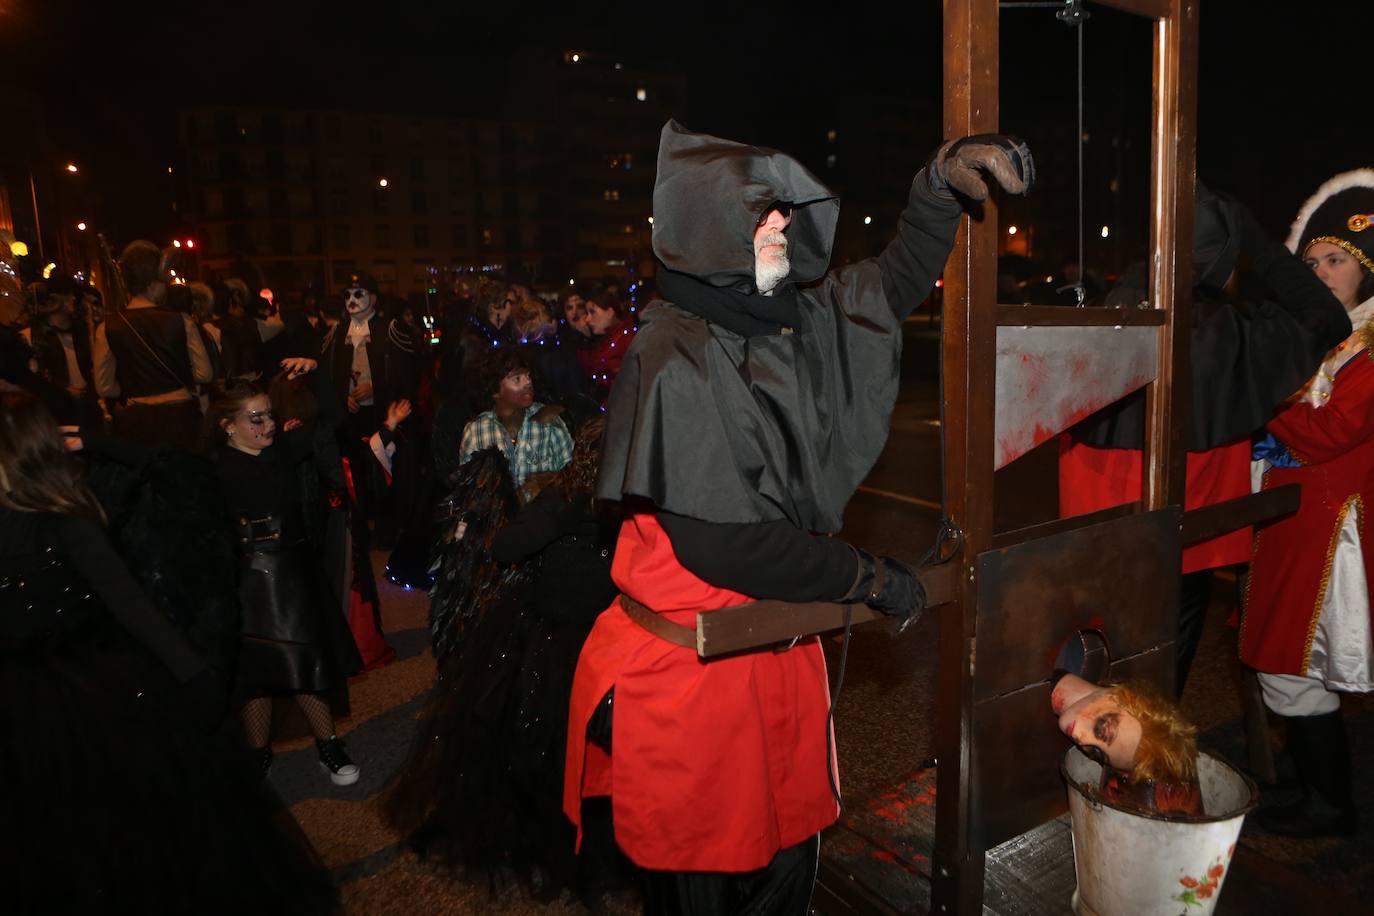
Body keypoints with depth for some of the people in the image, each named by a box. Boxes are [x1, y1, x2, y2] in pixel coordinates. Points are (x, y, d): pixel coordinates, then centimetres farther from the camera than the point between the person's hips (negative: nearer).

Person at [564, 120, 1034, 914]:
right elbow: (720, 541, -23)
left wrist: (944, 179, 0)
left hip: (781, 642, 7)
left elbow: (901, 278, 17)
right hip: (691, 664, -6)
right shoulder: (675, 361, -21)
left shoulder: (801, 320, 1)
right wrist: (870, 578, -13)